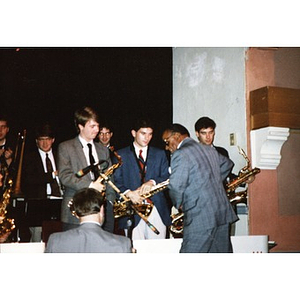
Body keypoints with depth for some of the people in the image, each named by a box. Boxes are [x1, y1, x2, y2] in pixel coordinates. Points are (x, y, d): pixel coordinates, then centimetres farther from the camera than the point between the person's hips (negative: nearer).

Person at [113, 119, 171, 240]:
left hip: (157, 210, 2)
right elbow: (116, 181, 3)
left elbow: (167, 178, 9)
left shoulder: (160, 154, 15)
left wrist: (153, 182, -11)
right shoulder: (121, 155, 10)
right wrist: (128, 193, -15)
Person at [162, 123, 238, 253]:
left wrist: (178, 204, 2)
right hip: (223, 213, 8)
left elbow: (176, 186, -17)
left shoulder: (180, 154, -10)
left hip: (200, 218, -8)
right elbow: (227, 164, 34)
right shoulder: (209, 150, 17)